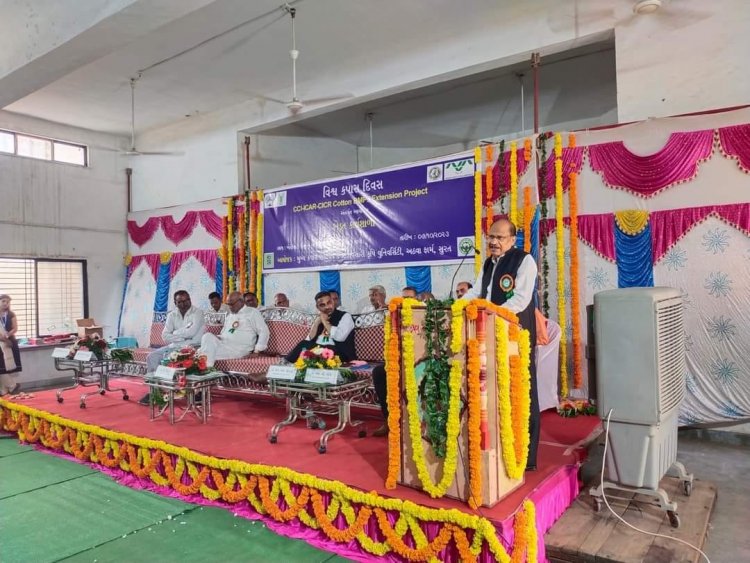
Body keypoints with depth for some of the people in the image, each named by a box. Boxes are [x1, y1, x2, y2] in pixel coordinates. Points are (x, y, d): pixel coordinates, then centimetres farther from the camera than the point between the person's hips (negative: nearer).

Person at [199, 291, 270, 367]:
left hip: (239, 349, -6)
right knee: (208, 336, -25)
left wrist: (257, 351, -12)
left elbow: (264, 332, -3)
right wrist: (217, 337, 2)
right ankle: (206, 367, -29)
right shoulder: (229, 314, 25)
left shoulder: (252, 312, 4)